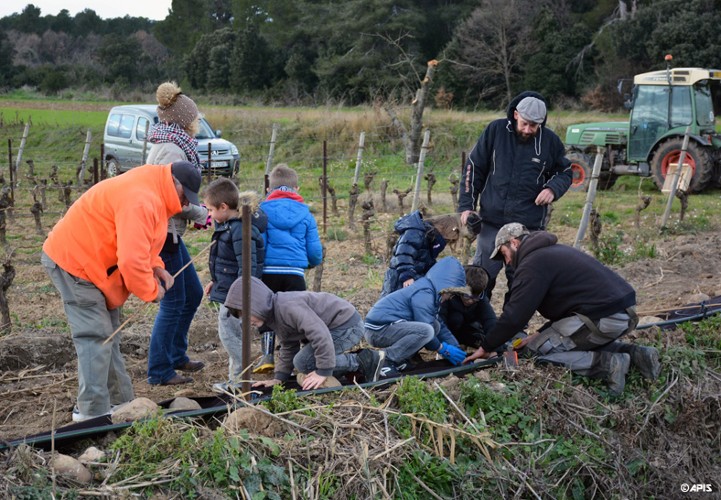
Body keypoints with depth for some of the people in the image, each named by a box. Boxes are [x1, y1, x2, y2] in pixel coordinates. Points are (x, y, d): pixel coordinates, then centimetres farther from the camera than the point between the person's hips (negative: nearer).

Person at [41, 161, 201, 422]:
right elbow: (132, 261, -32)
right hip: (73, 262, -11)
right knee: (96, 337, -12)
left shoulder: (152, 192, 7)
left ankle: (120, 404, 20)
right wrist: (151, 291, -16)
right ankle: (94, 413, -8)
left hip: (84, 259, 11)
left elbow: (135, 243, 20)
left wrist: (155, 267, 4)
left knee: (108, 335, 14)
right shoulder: (141, 201, -27)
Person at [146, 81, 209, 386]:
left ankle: (176, 355, 30)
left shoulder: (169, 146, 15)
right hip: (162, 232, -10)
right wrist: (202, 215, -7)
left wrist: (199, 213, 5)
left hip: (169, 232, 10)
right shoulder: (171, 149, -17)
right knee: (173, 302, -4)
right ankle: (159, 372, 5)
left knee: (193, 294, 18)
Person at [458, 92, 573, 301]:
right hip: (491, 222, 0)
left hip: (530, 226, 0)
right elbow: (474, 168, 5)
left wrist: (553, 189, -8)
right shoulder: (496, 130, -1)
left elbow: (565, 172, 15)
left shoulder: (550, 141, 0)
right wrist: (466, 205, 0)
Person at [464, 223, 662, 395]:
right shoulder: (553, 252, 24)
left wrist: (485, 347, 3)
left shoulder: (532, 264, -6)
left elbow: (514, 316, -9)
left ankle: (606, 364, -12)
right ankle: (634, 353, 13)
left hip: (603, 318, -10)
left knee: (538, 349, 0)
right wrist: (542, 334, 24)